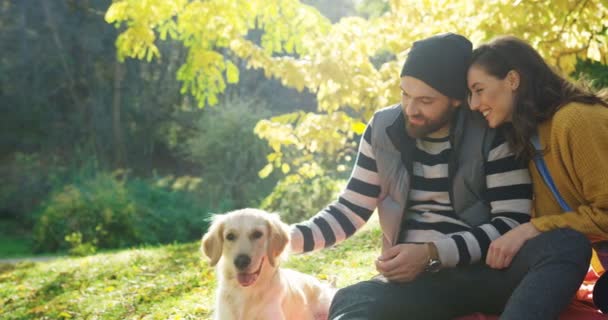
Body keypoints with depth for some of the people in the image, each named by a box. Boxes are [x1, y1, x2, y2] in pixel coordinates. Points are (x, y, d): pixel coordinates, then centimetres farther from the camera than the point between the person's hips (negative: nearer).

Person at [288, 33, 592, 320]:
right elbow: (349, 211, 9)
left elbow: (513, 223, -7)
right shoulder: (383, 129, 5)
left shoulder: (492, 132, -3)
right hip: (416, 279, 1)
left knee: (570, 244, -33)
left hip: (486, 269, -1)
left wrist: (433, 253, -19)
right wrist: (288, 239, -8)